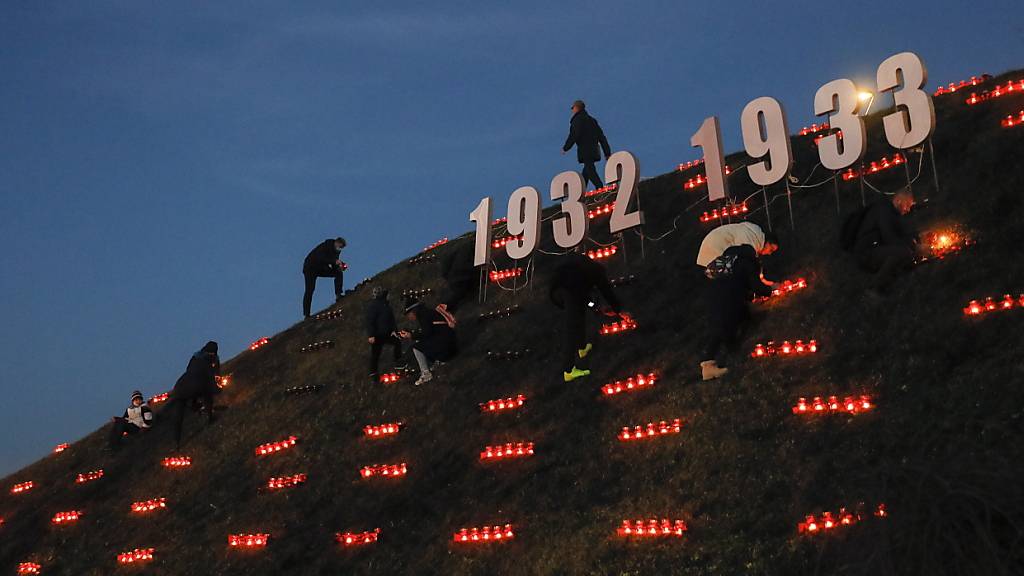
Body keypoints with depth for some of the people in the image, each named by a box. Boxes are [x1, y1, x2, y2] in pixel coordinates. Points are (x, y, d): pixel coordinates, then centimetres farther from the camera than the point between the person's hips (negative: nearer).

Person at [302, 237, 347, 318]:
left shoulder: (336, 251, -2)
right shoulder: (325, 246, -24)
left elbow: (334, 266, 1)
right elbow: (320, 259, -37)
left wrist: (340, 266, -22)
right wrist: (334, 261, -41)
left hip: (322, 269, 7)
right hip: (311, 268, -7)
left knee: (339, 273, -11)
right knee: (310, 289, -14)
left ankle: (338, 295, -14)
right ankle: (306, 314, -12)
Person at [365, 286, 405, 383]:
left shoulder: (386, 304, 7)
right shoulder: (372, 306, -20)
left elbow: (391, 318, 12)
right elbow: (370, 321, -22)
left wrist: (393, 330, 2)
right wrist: (371, 335, -24)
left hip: (387, 333, 9)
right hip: (377, 335, -8)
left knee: (397, 342, 16)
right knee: (375, 354, 0)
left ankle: (398, 364, 28)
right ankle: (373, 374, 10)